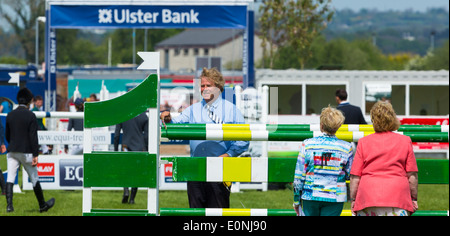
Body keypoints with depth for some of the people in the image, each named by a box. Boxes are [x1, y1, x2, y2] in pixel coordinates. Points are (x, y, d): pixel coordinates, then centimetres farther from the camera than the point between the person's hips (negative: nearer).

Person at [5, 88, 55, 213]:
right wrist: (35, 155, -13)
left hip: (12, 151, 3)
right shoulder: (30, 115, -9)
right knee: (34, 179, 10)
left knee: (10, 178, -1)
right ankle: (42, 205, 22)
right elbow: (33, 136, -13)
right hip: (26, 152, -3)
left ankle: (9, 205, -16)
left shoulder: (10, 115, 5)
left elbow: (7, 135, 13)